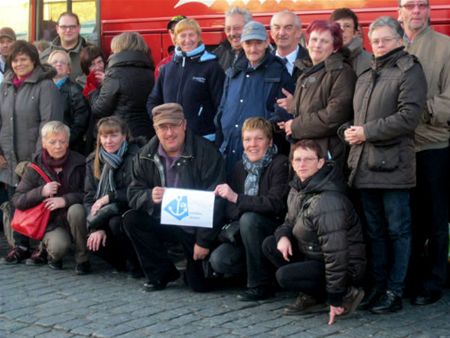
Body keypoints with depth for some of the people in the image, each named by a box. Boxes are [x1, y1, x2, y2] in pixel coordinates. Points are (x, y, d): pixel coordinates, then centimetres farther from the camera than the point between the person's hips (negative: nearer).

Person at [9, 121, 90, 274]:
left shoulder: (79, 162, -3)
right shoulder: (36, 168, 0)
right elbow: (17, 200, -1)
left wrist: (66, 200, -23)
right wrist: (41, 192, -17)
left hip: (75, 219, 1)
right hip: (52, 223, 0)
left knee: (76, 210, -34)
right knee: (59, 246, -32)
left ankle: (82, 258, -14)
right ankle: (46, 249, 8)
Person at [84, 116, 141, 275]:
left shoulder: (135, 158, -11)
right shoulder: (93, 161, 6)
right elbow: (89, 197, 1)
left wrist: (108, 197, -20)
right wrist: (97, 228, -12)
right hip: (107, 215, 5)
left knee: (116, 222, -34)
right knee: (93, 241, -21)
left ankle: (136, 265, -11)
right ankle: (121, 262, 9)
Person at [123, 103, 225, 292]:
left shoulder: (206, 152, -16)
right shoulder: (145, 156, -2)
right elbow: (133, 194, -3)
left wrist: (204, 241, -21)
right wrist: (150, 197, -28)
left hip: (196, 225, -4)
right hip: (162, 221, 4)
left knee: (200, 284, -15)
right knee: (131, 220, -19)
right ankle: (162, 273, -3)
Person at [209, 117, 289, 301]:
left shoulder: (280, 164, -11)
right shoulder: (240, 167, 8)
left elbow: (276, 204, -24)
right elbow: (231, 210, 9)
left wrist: (236, 198, -27)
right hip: (247, 233, 5)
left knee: (249, 219, -34)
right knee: (218, 260, -19)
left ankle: (260, 285, -20)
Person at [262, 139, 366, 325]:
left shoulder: (327, 200, -28)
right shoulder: (297, 189, 0)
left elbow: (335, 251, -29)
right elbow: (290, 222, 16)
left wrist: (335, 298, -26)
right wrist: (283, 236, -11)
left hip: (346, 266, -9)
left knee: (284, 275, -24)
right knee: (269, 244, 0)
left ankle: (346, 293, -6)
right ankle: (310, 297, 5)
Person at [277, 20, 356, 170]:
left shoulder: (341, 73, -7)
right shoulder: (306, 73, 20)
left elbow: (334, 115, -17)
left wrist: (296, 125, -9)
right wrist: (293, 105, 7)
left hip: (326, 154, -7)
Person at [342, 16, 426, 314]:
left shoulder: (409, 71, -3)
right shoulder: (366, 76, 20)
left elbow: (409, 116, -15)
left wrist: (367, 132, -14)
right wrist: (349, 130, 3)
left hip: (393, 164, -7)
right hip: (365, 164, 7)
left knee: (397, 230, 0)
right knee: (375, 230, 12)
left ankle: (394, 292, 5)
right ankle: (377, 286, 20)